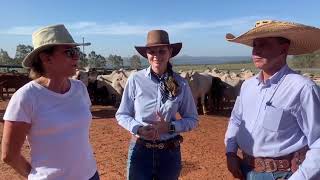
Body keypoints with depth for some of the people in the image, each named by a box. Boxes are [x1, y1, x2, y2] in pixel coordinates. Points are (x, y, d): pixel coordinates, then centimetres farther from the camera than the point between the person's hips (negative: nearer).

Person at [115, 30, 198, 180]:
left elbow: (192, 119, 0)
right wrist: (138, 128, -19)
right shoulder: (135, 80, -10)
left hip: (170, 152, 1)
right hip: (140, 150, -1)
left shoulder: (180, 84, -7)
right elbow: (122, 115, -2)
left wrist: (170, 127, -16)